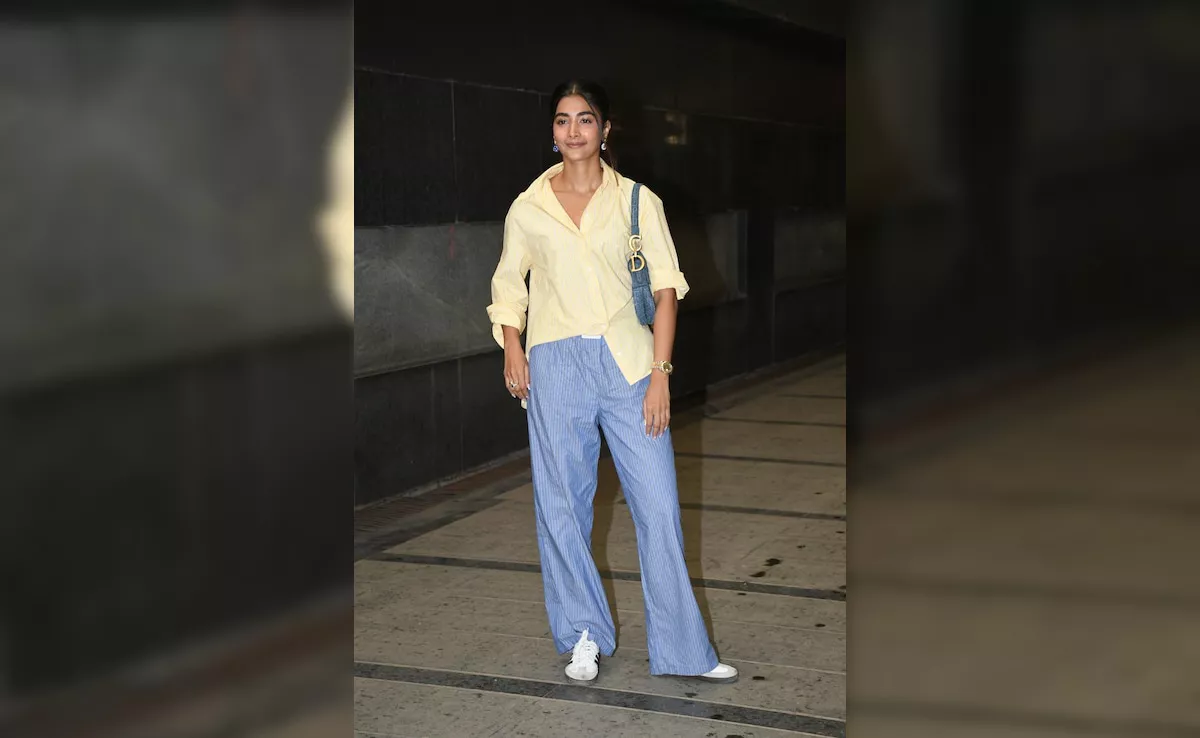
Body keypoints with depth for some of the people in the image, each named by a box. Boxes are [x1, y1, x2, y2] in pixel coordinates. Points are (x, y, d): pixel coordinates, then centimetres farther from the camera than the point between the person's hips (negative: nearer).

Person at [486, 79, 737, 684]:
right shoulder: (528, 208, 7)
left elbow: (666, 289, 3)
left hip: (627, 362, -1)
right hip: (556, 364, 1)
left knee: (659, 504, -3)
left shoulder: (637, 201, 5)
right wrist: (512, 351, 1)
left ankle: (682, 651, 5)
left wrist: (659, 373, -5)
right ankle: (584, 635, 22)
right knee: (562, 506, 4)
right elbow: (508, 287, 17)